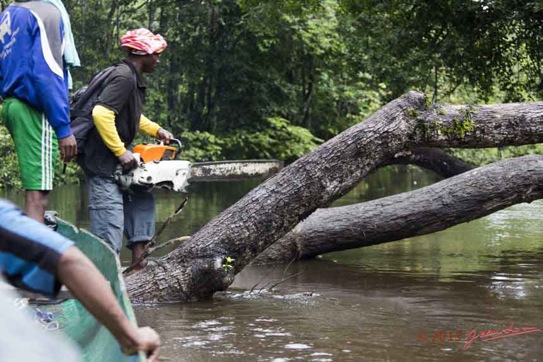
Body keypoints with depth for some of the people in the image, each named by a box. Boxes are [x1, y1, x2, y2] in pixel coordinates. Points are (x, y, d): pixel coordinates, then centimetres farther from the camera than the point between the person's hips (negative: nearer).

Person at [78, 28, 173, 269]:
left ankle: (138, 263, 20)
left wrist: (156, 130, 18)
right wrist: (121, 151, -24)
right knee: (110, 228, -11)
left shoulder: (133, 78, 13)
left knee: (142, 201, 17)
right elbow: (101, 114, -30)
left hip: (116, 161, 11)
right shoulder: (124, 77, -18)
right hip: (102, 162, -11)